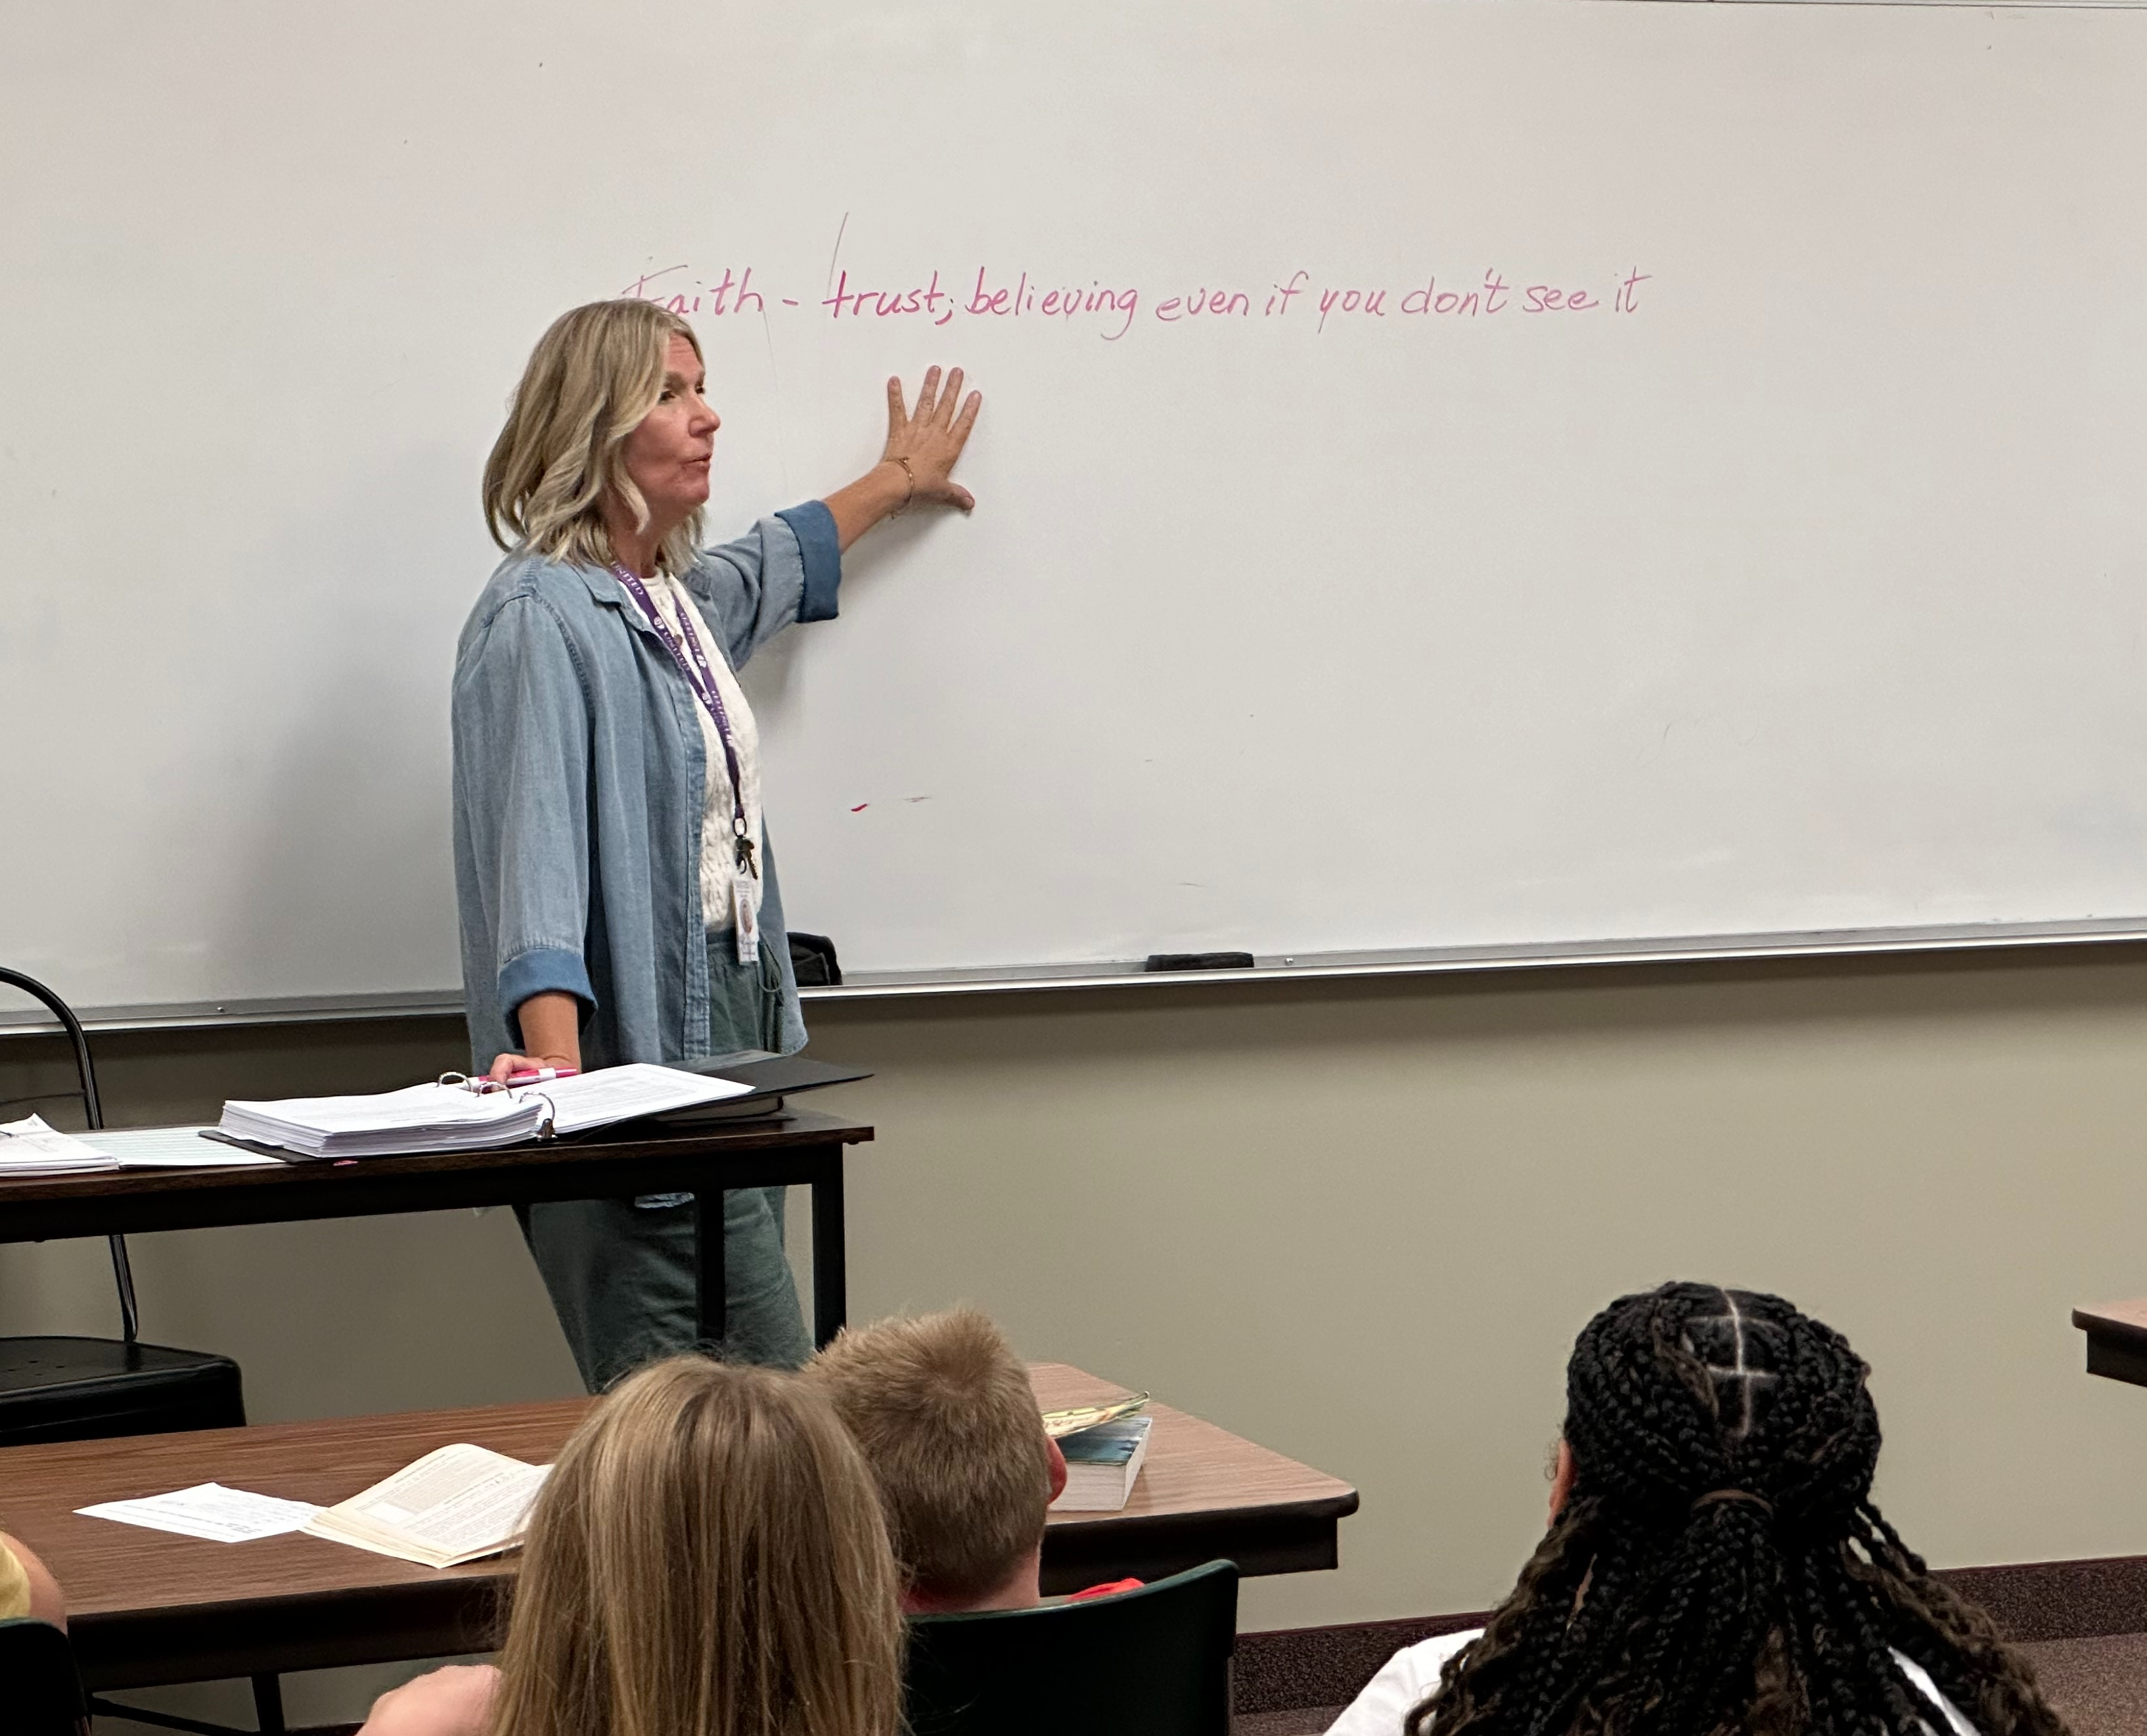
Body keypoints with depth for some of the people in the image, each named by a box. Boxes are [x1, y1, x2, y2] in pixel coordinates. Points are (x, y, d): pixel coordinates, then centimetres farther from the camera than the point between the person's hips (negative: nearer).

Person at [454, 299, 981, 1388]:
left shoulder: (680, 601, 15)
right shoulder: (541, 618, -13)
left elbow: (781, 563, 40)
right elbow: (536, 849, -24)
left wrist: (897, 480, 56)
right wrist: (558, 1062, -36)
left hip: (729, 1027, 9)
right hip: (634, 1050, -9)